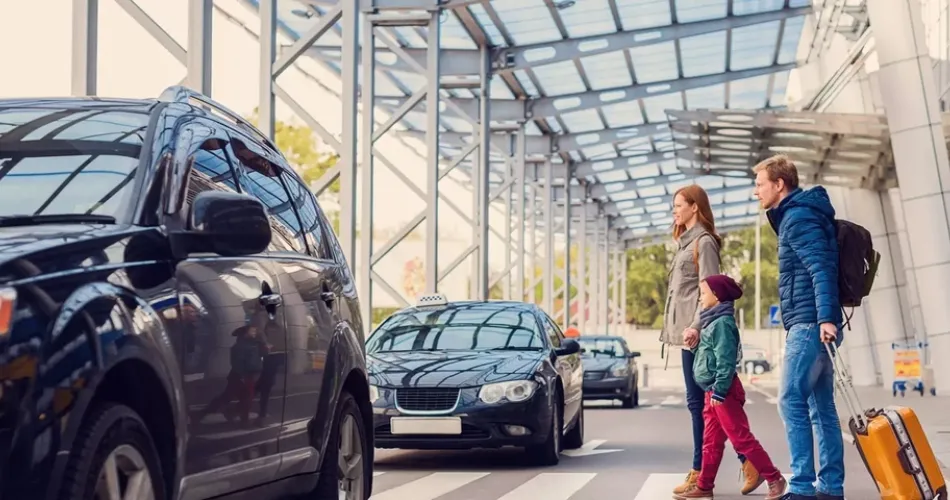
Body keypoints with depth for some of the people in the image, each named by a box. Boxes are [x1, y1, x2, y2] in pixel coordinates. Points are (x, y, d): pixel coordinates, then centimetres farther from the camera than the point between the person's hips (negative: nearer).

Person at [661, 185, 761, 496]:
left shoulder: (704, 241, -7)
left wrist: (695, 326, -24)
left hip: (697, 333, -9)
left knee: (701, 402, -8)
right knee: (699, 402, 7)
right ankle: (700, 473, 9)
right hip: (688, 332, 9)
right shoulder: (687, 242, 20)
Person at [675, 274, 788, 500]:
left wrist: (719, 391, -23)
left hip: (723, 391, -10)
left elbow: (725, 361, -21)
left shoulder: (722, 323, -14)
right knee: (711, 442, 11)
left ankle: (775, 479, -2)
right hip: (713, 391, 10)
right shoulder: (712, 322, 16)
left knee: (741, 438, -7)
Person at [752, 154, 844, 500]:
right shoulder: (798, 215, 21)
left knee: (791, 401, -10)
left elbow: (821, 267, -20)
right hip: (812, 323, 10)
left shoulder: (798, 216, -9)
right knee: (821, 406, 9)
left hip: (808, 323, -10)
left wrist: (826, 317, -28)